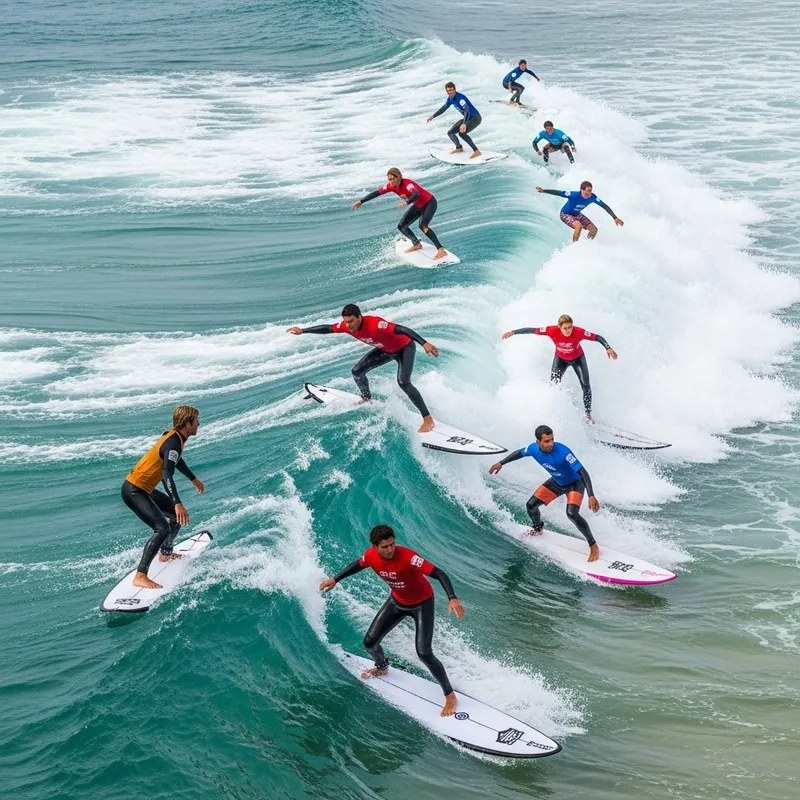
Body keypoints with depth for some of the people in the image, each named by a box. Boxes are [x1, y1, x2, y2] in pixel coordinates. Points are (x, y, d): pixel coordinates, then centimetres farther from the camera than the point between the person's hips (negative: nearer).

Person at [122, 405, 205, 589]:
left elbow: (176, 460, 30)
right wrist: (177, 503, -47)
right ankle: (140, 576, -27)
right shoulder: (173, 443, -23)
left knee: (178, 514, 23)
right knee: (162, 528, -23)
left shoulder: (176, 437, 8)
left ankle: (165, 553, 40)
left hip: (144, 489, 10)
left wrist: (193, 479, 44)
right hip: (133, 491, -10)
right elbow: (167, 474, -36)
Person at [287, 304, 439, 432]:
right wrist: (303, 331, 5)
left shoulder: (375, 324, -41)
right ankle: (366, 399, 36)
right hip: (386, 349, 8)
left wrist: (424, 343, -53)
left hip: (405, 347, -8)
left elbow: (403, 329, -44)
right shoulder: (347, 326, -19)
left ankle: (428, 419, -22)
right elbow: (327, 328, -2)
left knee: (403, 382, -25)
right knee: (357, 372, 6)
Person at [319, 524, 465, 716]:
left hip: (422, 603, -5)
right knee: (370, 642, 6)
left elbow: (439, 574, -42)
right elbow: (357, 565, 5)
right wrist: (335, 579, 11)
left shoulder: (407, 557, -38)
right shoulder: (371, 556, -21)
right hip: (397, 601, 6)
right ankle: (382, 667, 43)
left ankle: (450, 696, 3)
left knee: (424, 653, -15)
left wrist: (452, 598, -56)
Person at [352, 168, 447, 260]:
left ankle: (441, 250, -32)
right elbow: (376, 193, -6)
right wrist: (361, 201, -8)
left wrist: (406, 203, -71)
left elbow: (416, 194, -53)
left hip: (429, 202, -9)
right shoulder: (392, 186, -11)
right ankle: (417, 244, 24)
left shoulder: (407, 184, -33)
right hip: (418, 206, 9)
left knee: (423, 225, -31)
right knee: (401, 226, 7)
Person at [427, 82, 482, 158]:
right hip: (467, 118, 9)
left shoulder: (460, 97, -28)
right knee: (450, 133, 11)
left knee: (462, 133, -31)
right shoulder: (450, 98, -1)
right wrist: (433, 116, 27)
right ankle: (459, 148, 34)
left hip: (475, 118, -9)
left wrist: (464, 124, -56)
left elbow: (467, 110, -41)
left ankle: (476, 151, -23)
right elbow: (444, 108, 19)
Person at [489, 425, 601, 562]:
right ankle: (538, 528, 41)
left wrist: (591, 496, -46)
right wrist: (501, 463, 15)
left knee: (572, 514, -28)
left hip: (575, 483, -6)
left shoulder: (562, 451, -38)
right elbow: (520, 453, 5)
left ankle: (594, 547, -15)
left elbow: (583, 472, -38)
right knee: (531, 505, 6)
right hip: (556, 482, 6)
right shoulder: (533, 448, -20)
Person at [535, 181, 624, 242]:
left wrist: (615, 218, -13)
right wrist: (543, 191, -40)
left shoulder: (593, 197, -23)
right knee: (579, 226, -34)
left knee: (594, 229, 0)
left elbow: (604, 206, -13)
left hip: (577, 214, 6)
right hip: (565, 214, -6)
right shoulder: (574, 195, -37)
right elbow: (558, 193, -33)